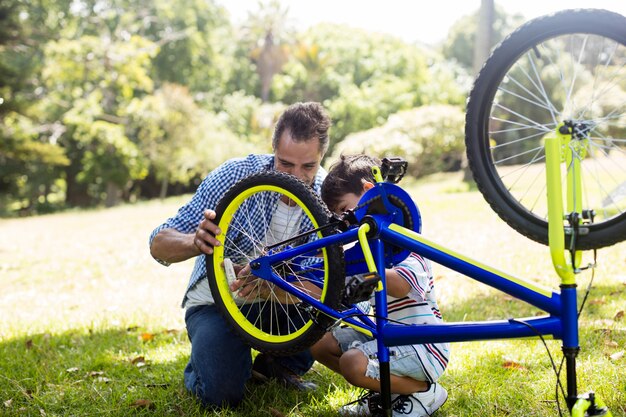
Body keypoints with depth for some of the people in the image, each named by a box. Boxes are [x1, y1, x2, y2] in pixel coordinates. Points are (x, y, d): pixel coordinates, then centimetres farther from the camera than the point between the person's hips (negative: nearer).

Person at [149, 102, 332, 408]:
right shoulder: (236, 175, -22)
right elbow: (158, 245, -22)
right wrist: (196, 242, -46)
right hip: (219, 300, -2)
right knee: (223, 395, -25)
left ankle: (283, 364, 2)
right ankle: (201, 369, 13)